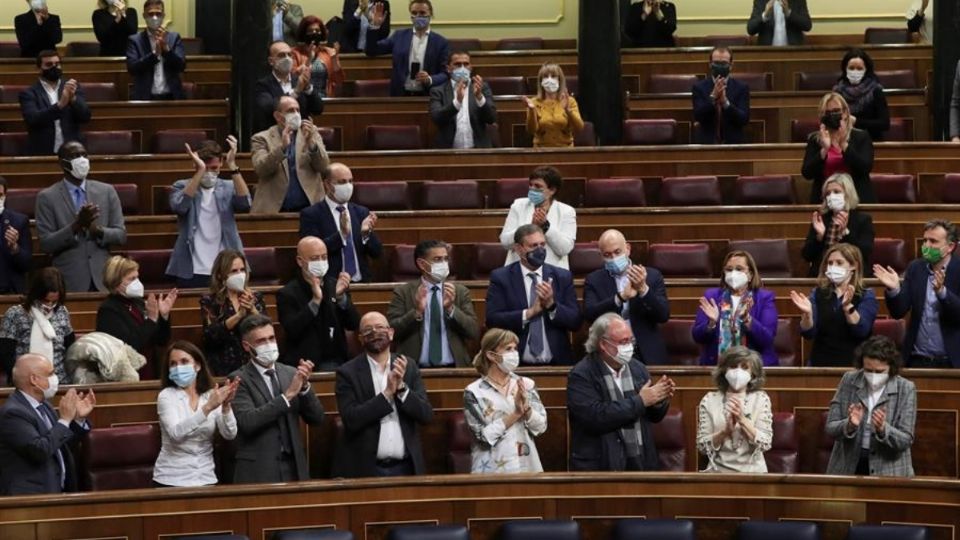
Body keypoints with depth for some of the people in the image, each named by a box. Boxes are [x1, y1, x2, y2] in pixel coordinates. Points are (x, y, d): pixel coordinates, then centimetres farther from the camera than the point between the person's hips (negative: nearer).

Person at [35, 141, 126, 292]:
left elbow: (121, 235, 5)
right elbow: (46, 244, -6)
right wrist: (76, 225, -20)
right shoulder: (47, 197, 0)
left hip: (104, 281, 2)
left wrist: (98, 230, -15)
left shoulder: (107, 191, 7)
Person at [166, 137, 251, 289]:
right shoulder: (182, 187, 5)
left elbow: (245, 203, -13)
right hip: (191, 272, -1)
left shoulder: (228, 187, 8)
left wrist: (232, 166, -20)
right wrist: (200, 171, -23)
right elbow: (180, 206, -17)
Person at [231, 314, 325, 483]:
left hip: (294, 467, 4)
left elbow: (316, 418, 6)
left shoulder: (290, 373, 9)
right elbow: (247, 422, -18)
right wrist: (288, 395, -19)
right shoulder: (239, 380, -3)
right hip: (258, 471, -4)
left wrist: (304, 385, -10)